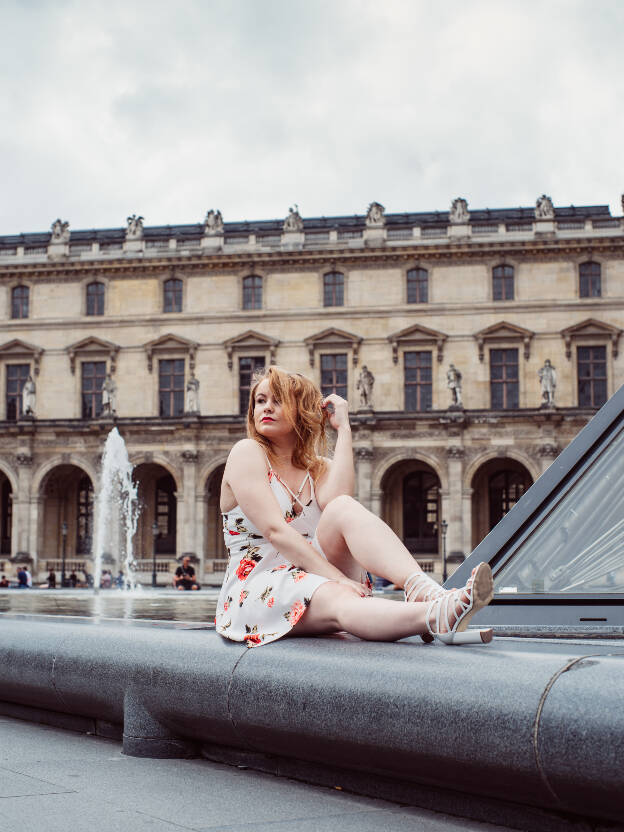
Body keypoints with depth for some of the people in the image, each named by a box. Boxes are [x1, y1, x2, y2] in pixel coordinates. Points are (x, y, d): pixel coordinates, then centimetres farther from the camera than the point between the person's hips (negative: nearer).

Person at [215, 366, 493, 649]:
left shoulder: (319, 468, 18)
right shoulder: (247, 452, 2)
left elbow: (335, 500, -11)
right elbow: (275, 530, -14)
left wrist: (343, 429, -7)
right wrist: (337, 578, -26)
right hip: (257, 586, -4)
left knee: (343, 508, -26)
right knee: (338, 601, -38)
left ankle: (424, 590, -50)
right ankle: (436, 618, -66)